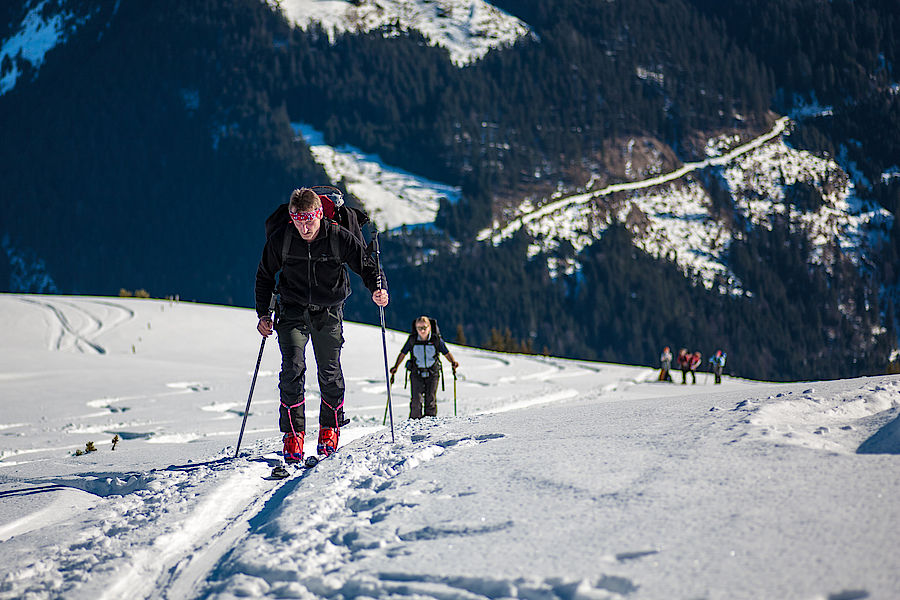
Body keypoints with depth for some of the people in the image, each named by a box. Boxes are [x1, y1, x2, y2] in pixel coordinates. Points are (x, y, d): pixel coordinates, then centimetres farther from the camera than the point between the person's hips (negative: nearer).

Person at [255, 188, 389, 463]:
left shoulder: (339, 238, -15)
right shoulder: (280, 239, -11)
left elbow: (367, 266, -4)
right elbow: (264, 276, 5)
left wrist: (379, 289, -24)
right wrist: (263, 314, 1)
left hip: (328, 312, 0)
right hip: (292, 311, 0)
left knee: (330, 373, 1)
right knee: (293, 368, -14)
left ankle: (330, 429, 23)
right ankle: (293, 433, -7)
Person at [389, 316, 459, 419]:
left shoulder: (436, 339, -10)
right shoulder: (412, 339, -8)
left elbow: (446, 352, -2)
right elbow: (403, 353, 3)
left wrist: (453, 362, -20)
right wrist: (395, 367, -2)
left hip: (432, 373, 0)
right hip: (416, 373, 0)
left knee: (431, 400, 3)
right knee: (416, 400, -9)